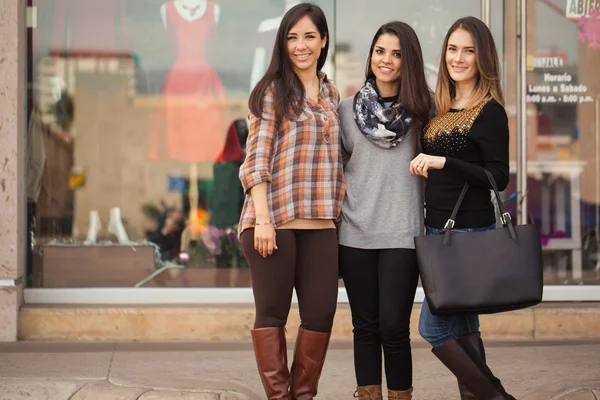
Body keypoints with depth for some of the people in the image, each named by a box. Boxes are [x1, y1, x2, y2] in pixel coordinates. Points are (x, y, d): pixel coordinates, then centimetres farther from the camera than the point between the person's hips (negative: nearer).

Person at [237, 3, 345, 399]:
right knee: (272, 313, 2)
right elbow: (256, 158, -6)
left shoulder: (332, 95, 16)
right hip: (274, 220, -5)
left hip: (320, 224, 5)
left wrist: (342, 211, 11)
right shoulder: (272, 91, 1)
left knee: (321, 314, 3)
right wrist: (262, 219, -15)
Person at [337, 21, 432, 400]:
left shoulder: (424, 109, 2)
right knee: (365, 327, 7)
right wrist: (332, 217, 8)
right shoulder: (348, 109, 7)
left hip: (402, 234, -2)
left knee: (394, 328, -5)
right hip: (356, 233, 2)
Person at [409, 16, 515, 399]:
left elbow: (498, 178, -16)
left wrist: (443, 163, -22)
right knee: (463, 326, 11)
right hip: (438, 229, 8)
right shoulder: (441, 108, 11)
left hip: (469, 231, -8)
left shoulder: (490, 111, -11)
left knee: (434, 326, -8)